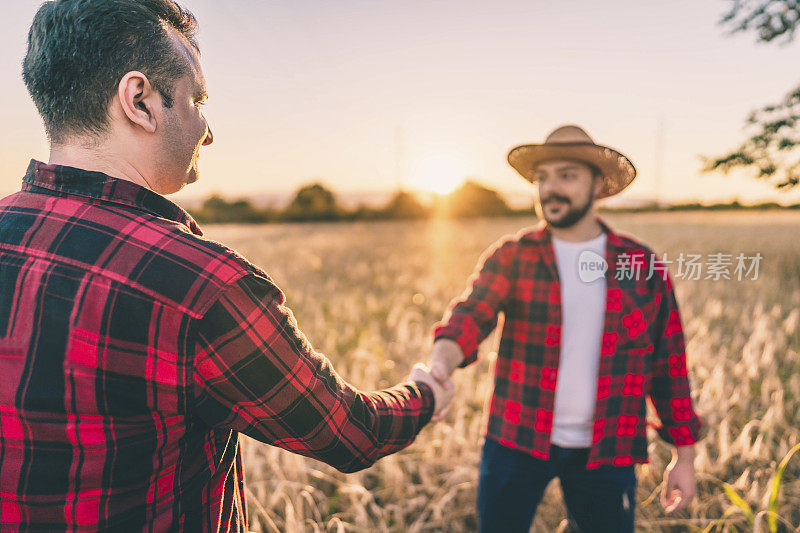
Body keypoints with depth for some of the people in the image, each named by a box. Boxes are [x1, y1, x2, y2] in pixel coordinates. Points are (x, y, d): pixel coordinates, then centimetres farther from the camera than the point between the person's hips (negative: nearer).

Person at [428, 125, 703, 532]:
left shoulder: (642, 265, 1)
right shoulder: (512, 257, -1)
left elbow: (669, 365, 5)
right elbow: (472, 313, -18)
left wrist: (684, 456, 6)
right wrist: (441, 362, -39)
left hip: (605, 452, 1)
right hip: (517, 440, 0)